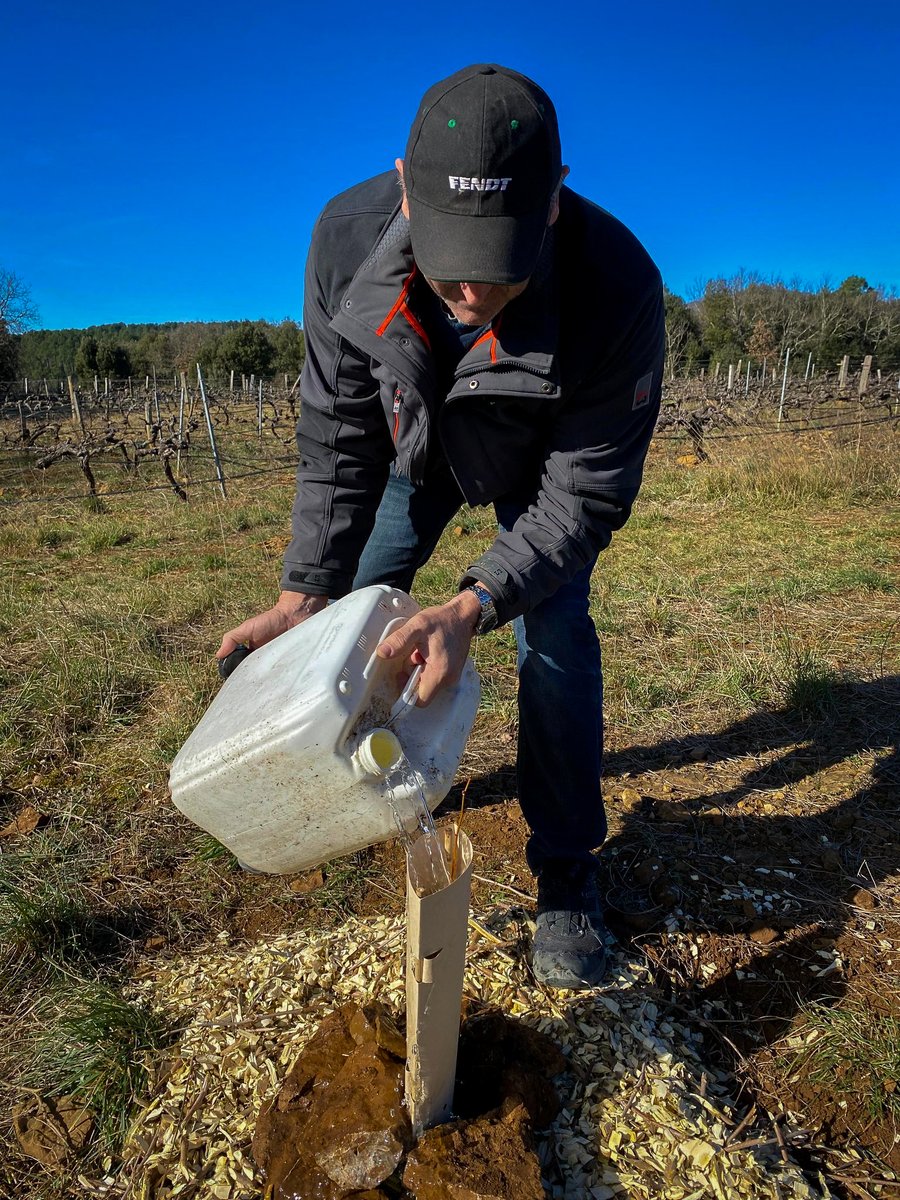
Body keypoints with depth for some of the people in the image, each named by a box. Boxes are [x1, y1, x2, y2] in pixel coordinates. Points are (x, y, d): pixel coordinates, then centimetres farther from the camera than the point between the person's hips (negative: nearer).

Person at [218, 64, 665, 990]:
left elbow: (585, 493, -32)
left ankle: (565, 877, 4)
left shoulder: (619, 286, -39)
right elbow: (337, 440, -22)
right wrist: (305, 592, -31)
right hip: (417, 441, 3)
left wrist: (474, 605, -47)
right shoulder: (347, 238, -31)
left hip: (541, 461, -2)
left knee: (554, 634, -14)